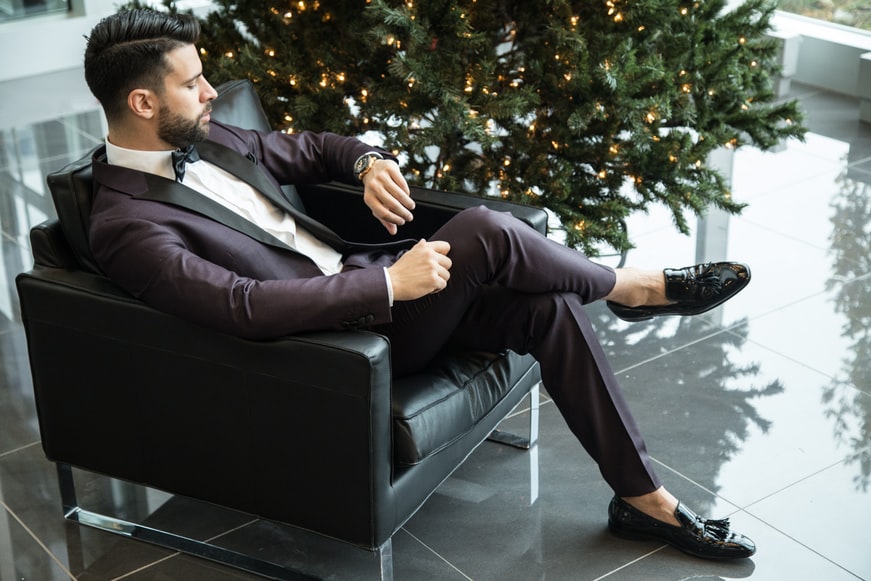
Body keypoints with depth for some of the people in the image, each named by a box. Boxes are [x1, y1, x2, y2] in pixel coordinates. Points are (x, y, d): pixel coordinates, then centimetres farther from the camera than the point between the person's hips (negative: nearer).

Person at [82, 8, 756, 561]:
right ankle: (631, 287, 4)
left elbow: (313, 148, 20)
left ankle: (643, 497, 2)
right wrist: (390, 282, -27)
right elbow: (246, 306, -28)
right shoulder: (125, 224, -17)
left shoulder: (206, 139, 8)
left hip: (360, 275, 8)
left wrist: (368, 162, -4)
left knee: (547, 305, -11)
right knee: (486, 231, -26)